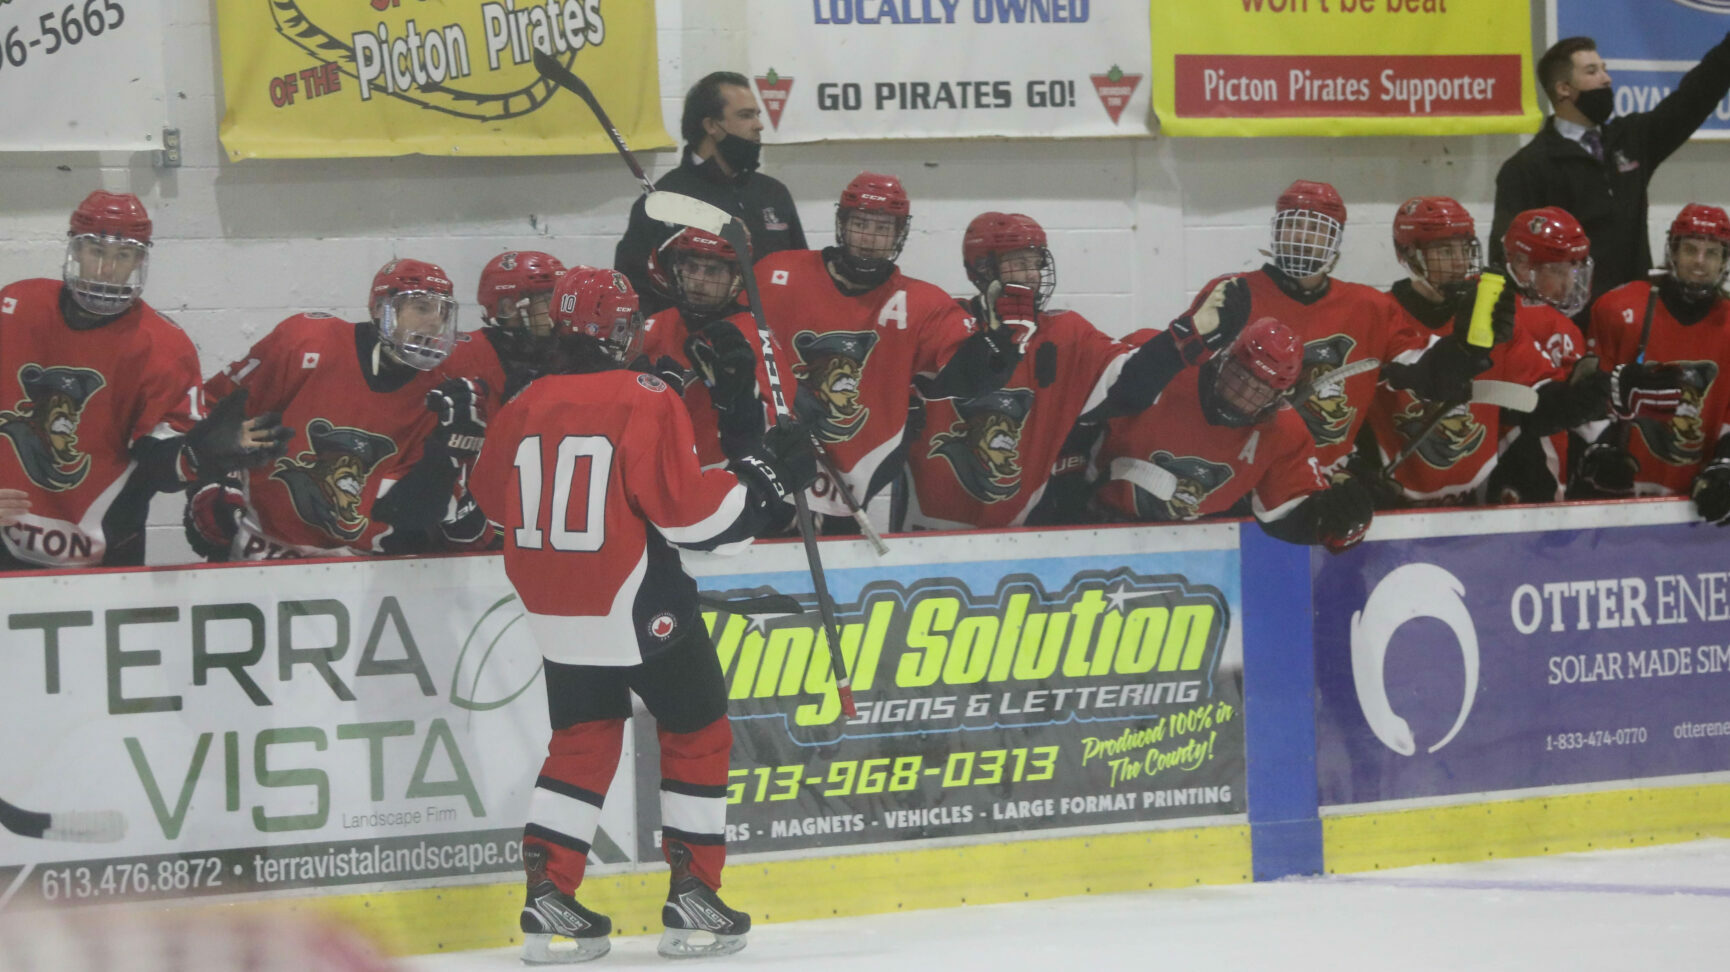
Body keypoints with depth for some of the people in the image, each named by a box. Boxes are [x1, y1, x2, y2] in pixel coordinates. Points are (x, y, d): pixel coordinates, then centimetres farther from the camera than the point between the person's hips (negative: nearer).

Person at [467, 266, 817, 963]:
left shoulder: (525, 408, 1)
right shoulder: (643, 401, -16)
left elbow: (492, 499, 16)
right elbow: (689, 510, -18)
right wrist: (763, 475, -6)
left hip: (554, 611, 6)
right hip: (638, 609, -6)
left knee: (582, 742, 17)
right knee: (697, 735, 11)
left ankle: (549, 904, 9)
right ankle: (693, 903, 9)